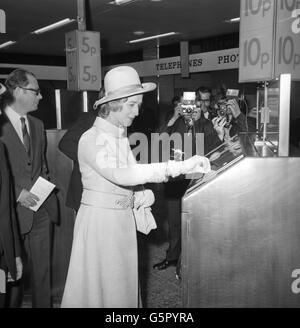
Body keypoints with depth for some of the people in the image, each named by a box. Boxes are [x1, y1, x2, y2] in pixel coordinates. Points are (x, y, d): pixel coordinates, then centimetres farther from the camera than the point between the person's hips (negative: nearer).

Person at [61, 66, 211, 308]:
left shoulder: (121, 136, 9)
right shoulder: (91, 139, -17)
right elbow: (119, 175, -34)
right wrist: (179, 167, -38)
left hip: (125, 219, 7)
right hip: (100, 218, -7)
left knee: (124, 284, 16)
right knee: (100, 286, 5)